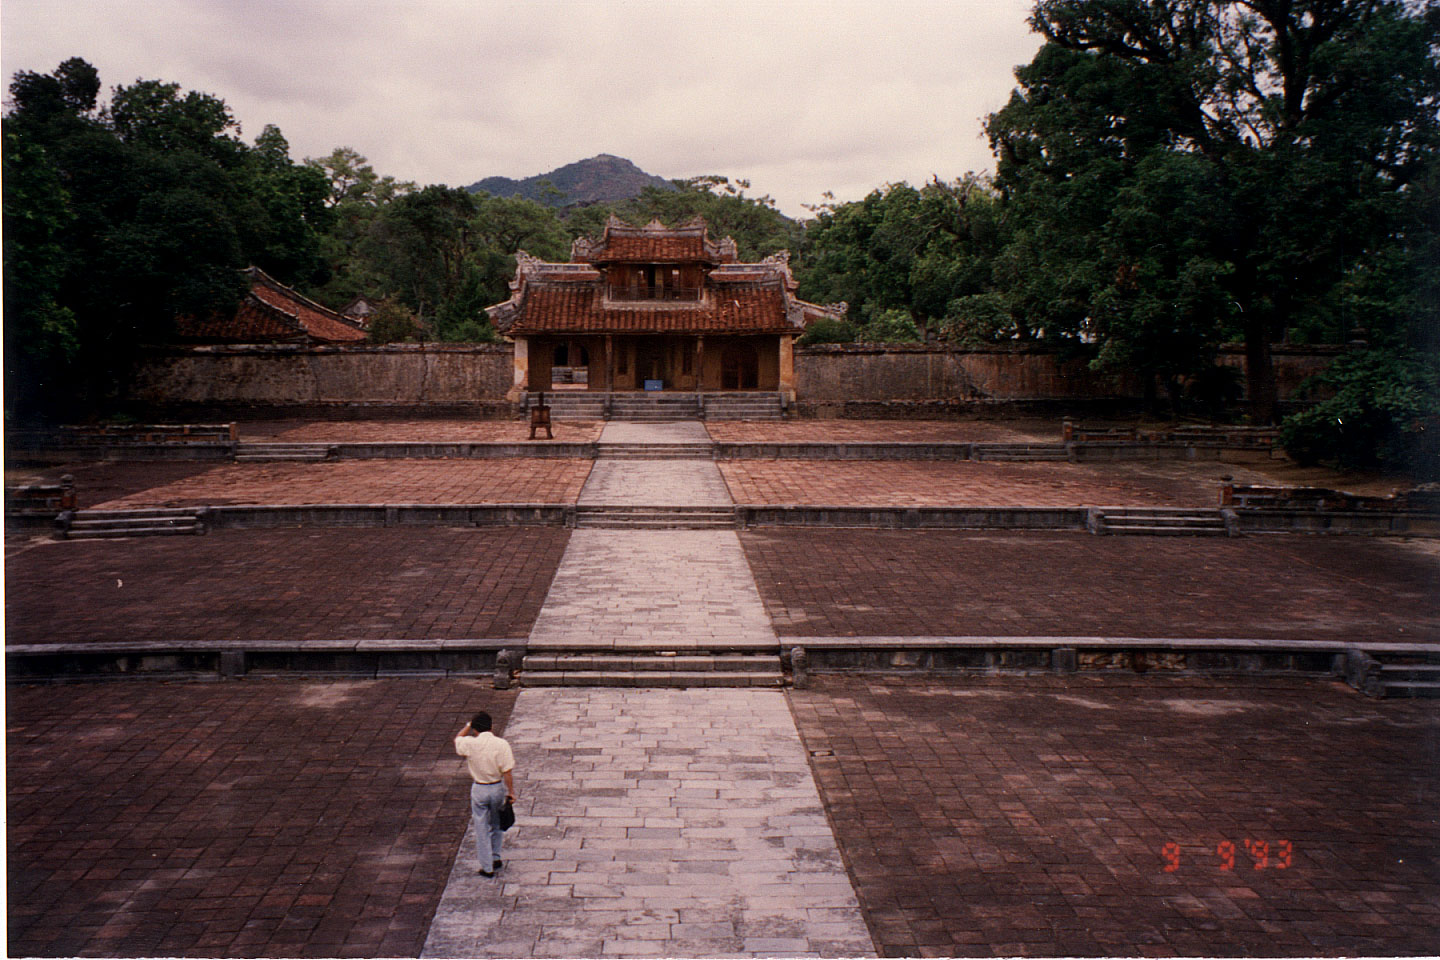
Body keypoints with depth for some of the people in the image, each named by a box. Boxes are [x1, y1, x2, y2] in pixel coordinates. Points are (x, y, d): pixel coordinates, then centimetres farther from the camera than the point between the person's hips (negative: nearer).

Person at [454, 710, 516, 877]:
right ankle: (495, 858, 33)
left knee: (481, 828, 11)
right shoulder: (501, 744, -15)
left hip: (479, 789, -1)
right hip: (498, 787, 1)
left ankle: (487, 867, 18)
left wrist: (468, 724, 15)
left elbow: (457, 738, 10)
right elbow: (507, 772, -12)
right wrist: (511, 792, -3)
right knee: (496, 824, 25)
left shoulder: (470, 744, -14)